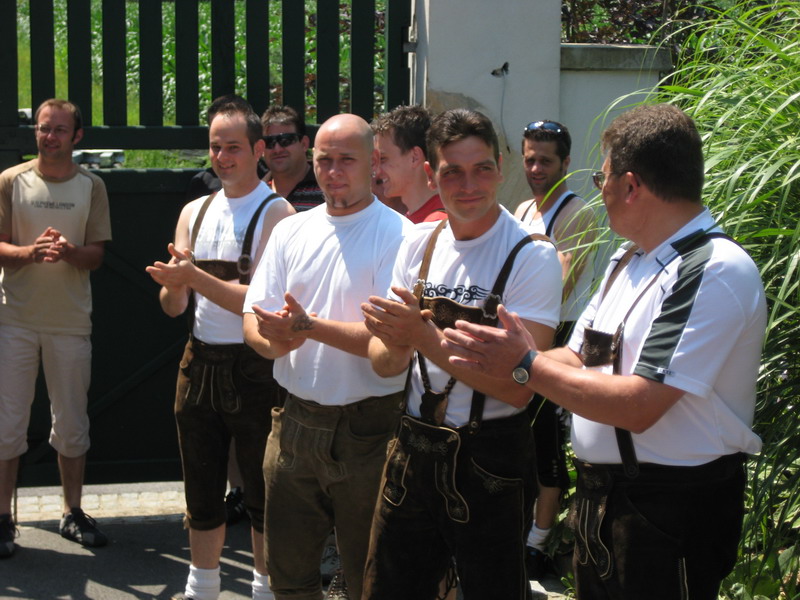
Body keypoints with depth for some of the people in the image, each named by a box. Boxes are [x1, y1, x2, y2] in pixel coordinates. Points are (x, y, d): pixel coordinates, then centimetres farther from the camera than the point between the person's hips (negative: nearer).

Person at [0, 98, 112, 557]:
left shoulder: (91, 186, 4)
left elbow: (97, 256, 2)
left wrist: (70, 251, -20)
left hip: (71, 321, 1)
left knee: (72, 424, 9)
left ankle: (74, 514, 22)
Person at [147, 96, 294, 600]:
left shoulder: (276, 214, -10)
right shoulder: (194, 213, 9)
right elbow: (174, 307, 6)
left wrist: (196, 277, -25)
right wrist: (174, 284, -16)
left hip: (254, 367, -6)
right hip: (201, 363, 6)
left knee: (261, 491, 7)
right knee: (202, 488, 17)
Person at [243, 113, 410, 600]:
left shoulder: (398, 237, -9)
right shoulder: (292, 232, 10)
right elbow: (254, 320, 7)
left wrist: (309, 327, -23)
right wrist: (274, 339, -16)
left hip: (366, 430, -5)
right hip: (295, 422, 6)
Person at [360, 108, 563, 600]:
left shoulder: (532, 257, -13)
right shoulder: (419, 245, 4)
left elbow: (517, 388, -20)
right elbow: (383, 364, 6)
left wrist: (425, 337, -25)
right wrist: (396, 345, -17)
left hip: (491, 461, -5)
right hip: (414, 448, 5)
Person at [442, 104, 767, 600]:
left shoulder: (717, 272, -20)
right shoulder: (629, 262, 12)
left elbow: (638, 406, -24)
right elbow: (578, 359, 15)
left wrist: (526, 366, -15)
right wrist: (499, 355, -3)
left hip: (672, 509, -8)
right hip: (602, 495, 8)